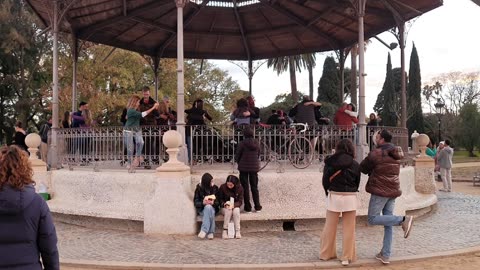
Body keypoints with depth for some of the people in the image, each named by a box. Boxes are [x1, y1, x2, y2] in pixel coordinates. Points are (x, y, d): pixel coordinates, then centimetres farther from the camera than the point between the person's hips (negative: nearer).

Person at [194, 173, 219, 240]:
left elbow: (218, 201, 2)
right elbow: (196, 202, -3)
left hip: (213, 208, 1)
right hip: (202, 209, -1)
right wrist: (203, 203, -23)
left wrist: (213, 202, -20)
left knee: (208, 207, -36)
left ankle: (204, 230, -38)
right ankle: (210, 232, -38)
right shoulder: (199, 188, -1)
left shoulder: (215, 188, 3)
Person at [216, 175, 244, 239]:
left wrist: (233, 205, -25)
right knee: (228, 211, -33)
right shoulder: (223, 187, -10)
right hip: (225, 207, -1)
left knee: (236, 211, -32)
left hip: (235, 206, 1)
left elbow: (240, 201, -6)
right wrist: (224, 204, -21)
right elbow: (219, 199, -1)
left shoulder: (239, 188, -8)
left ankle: (237, 231, -26)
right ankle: (225, 231, -25)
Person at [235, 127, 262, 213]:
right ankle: (257, 207, 17)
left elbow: (237, 155, -8)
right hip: (254, 167, 3)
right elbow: (258, 155, 6)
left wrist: (238, 162, 12)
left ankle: (247, 207, 10)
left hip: (244, 167, -3)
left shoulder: (242, 143, -14)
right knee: (254, 187, 15)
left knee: (245, 187, 7)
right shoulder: (256, 143, -3)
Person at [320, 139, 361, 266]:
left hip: (333, 196, 1)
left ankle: (326, 253, 23)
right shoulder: (355, 164, -3)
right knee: (349, 229, 8)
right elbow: (357, 183, 4)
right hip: (350, 198, 0)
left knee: (330, 227, 13)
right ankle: (347, 257, 13)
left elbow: (325, 181, -1)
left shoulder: (330, 162, -3)